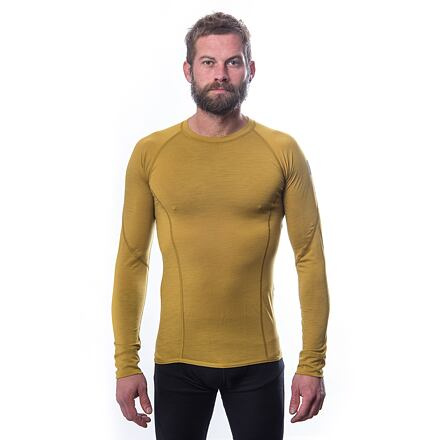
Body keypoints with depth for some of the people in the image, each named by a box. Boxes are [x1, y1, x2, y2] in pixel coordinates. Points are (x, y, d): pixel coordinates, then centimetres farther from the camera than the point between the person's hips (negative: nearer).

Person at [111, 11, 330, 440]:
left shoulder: (283, 152, -3)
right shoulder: (150, 153, -1)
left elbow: (310, 257, -2)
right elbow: (132, 260, 1)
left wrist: (312, 364, -5)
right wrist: (126, 363, -1)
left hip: (258, 361, 0)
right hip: (178, 361, 1)